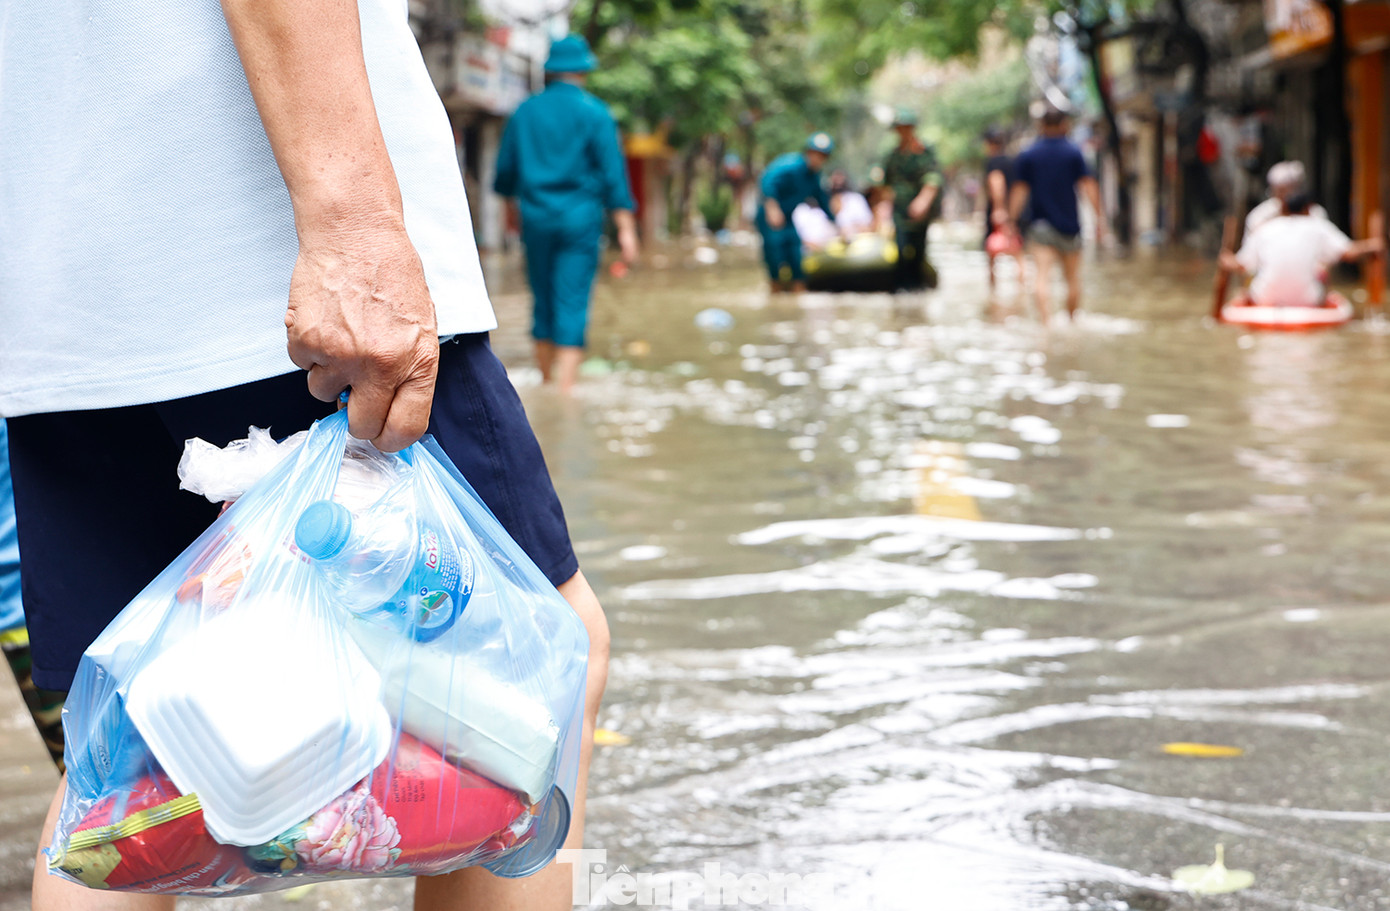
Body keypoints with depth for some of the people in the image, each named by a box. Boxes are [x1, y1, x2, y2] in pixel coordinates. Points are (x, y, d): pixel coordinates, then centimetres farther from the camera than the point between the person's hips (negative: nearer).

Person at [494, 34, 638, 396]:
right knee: (572, 303, -6)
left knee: (543, 302, 12)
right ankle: (566, 389, -13)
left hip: (536, 218, 3)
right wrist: (625, 228, -7)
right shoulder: (593, 112, -3)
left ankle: (546, 383, 20)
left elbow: (505, 175, 15)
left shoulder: (525, 112, 8)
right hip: (580, 218, -3)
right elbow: (613, 173, -7)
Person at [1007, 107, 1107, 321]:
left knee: (1042, 277, -11)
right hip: (1069, 224, 0)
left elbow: (1019, 190, 0)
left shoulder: (1027, 155, 3)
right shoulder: (1074, 152, 0)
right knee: (1073, 278, 14)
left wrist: (1012, 221, 3)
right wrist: (1100, 217, -4)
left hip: (1040, 225, 0)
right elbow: (1088, 185, -5)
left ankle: (1044, 320, -29)